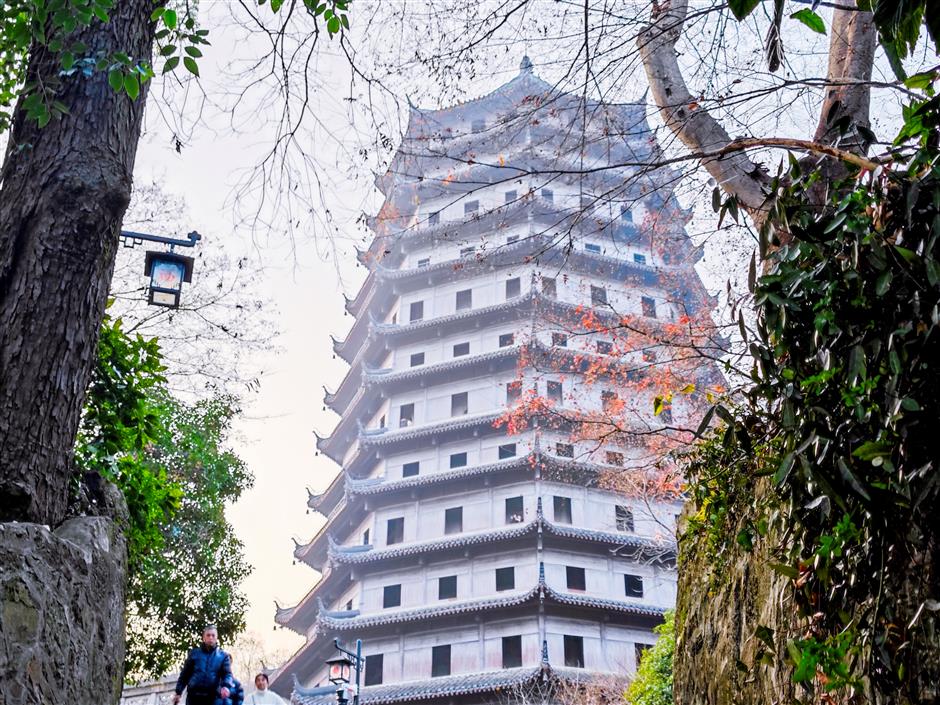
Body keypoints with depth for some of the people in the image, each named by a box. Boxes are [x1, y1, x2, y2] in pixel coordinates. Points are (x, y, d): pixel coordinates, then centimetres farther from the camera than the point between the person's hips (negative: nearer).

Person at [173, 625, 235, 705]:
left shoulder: (223, 656, 7)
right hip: (193, 697, 1)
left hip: (212, 698, -1)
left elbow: (227, 673, -4)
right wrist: (178, 692, 7)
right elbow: (185, 673, 13)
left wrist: (226, 686, -25)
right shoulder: (194, 653, 11)